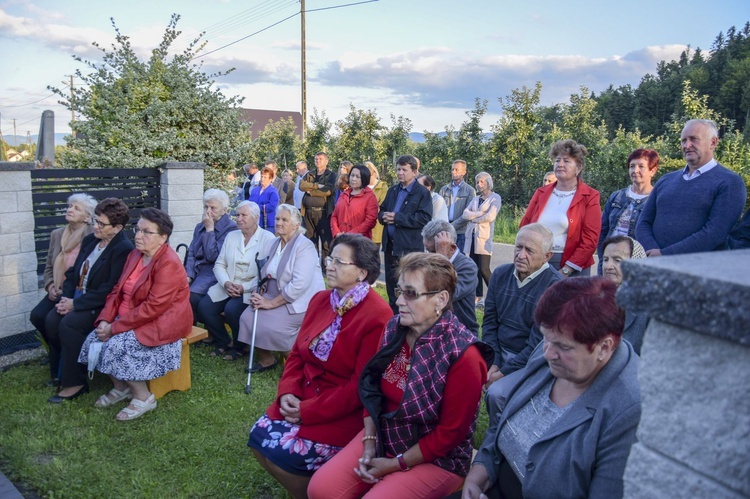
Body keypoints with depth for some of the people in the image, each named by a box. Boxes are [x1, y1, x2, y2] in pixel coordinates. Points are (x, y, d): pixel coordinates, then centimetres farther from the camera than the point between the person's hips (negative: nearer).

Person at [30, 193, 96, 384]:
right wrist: (50, 287, 0)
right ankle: (61, 353, 7)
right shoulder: (57, 234, 13)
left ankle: (59, 371, -6)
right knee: (37, 315, -18)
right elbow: (49, 267, 18)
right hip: (58, 291, 6)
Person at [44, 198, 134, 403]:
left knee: (69, 324, -26)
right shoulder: (89, 240, 10)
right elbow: (73, 272, 14)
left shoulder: (124, 250, -18)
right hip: (77, 299, 8)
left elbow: (109, 290, -22)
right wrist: (67, 297, -3)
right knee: (51, 320, -15)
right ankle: (62, 370, 3)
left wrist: (76, 304, -18)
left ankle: (74, 382, -11)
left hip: (103, 306, -8)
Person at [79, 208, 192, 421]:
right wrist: (105, 320, -8)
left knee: (116, 346, -24)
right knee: (94, 340, -6)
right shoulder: (135, 255, 7)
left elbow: (153, 307, -26)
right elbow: (118, 290, 8)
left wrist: (115, 328, -22)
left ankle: (143, 398, -5)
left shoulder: (168, 264, -21)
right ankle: (121, 387, 15)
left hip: (161, 322, -9)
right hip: (132, 318, 9)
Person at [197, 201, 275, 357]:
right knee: (204, 307, -16)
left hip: (251, 290, -5)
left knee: (231, 309, -29)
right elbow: (219, 265, 10)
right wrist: (226, 283, -10)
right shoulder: (231, 236, 14)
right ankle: (224, 342, 7)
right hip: (228, 286, 6)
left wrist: (245, 288, -20)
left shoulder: (268, 238, -4)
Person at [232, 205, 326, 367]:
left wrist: (271, 303, -21)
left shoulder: (304, 246, -16)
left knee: (270, 326, -24)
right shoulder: (274, 244, 11)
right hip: (275, 296, 8)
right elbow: (265, 273, 14)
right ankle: (265, 360, 8)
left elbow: (299, 285, -24)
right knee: (247, 317, -12)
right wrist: (258, 293, -8)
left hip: (300, 302, -7)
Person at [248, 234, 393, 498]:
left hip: (347, 413, -7)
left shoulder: (377, 316, -19)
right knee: (260, 436, -6)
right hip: (304, 398, 7)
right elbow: (298, 352, 9)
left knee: (283, 453, -18)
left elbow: (362, 385, -20)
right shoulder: (320, 300, 5)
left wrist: (309, 411, -18)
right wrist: (288, 392, -9)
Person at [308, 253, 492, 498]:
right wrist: (369, 443, -4)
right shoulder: (394, 328, -4)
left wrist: (396, 464, -13)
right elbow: (373, 390, 6)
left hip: (436, 458, -5)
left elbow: (451, 433, -17)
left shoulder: (463, 355, -23)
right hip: (382, 437, 5)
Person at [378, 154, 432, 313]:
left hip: (410, 247, -7)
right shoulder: (392, 191, 15)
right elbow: (381, 211, 19)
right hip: (390, 244, 7)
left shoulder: (422, 193, -7)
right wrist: (384, 216, -6)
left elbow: (424, 218, -17)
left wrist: (397, 217, -19)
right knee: (391, 282, 15)